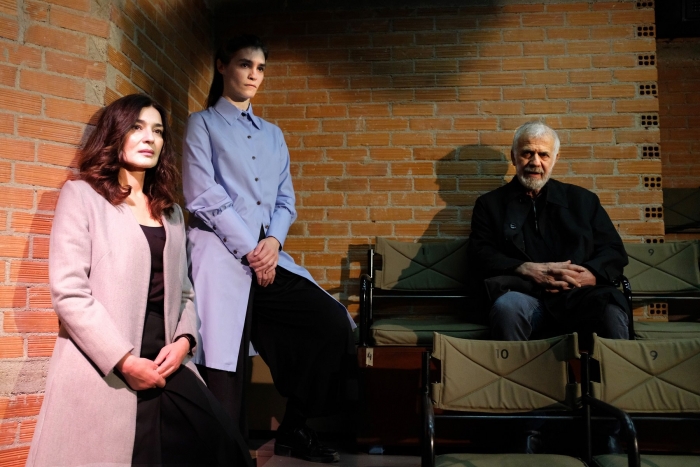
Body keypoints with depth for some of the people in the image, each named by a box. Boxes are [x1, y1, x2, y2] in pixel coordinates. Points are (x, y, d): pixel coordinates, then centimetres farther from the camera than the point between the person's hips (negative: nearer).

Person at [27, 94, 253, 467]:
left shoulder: (171, 212, 19)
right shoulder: (82, 195, 1)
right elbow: (68, 293, -9)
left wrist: (184, 340, -5)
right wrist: (124, 361, -15)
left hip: (166, 363, 4)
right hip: (103, 368, -4)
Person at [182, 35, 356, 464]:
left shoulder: (272, 135, 23)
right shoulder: (203, 124, 9)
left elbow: (286, 199, 16)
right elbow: (203, 197, -4)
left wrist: (273, 241, -5)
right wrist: (249, 250, -10)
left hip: (269, 258, 5)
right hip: (222, 258, -4)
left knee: (334, 323, -11)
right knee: (226, 365, -9)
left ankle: (294, 429, 6)